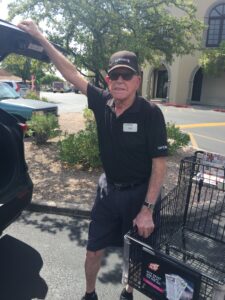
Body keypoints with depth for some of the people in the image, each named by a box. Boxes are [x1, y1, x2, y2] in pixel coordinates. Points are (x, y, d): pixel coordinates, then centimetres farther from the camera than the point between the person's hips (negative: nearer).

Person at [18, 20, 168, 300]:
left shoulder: (150, 113, -19)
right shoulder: (103, 102, -8)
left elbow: (159, 165, -17)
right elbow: (72, 73, -1)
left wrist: (147, 209, -17)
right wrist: (40, 37, 1)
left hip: (139, 193, -3)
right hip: (108, 189, 3)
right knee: (93, 251, 15)